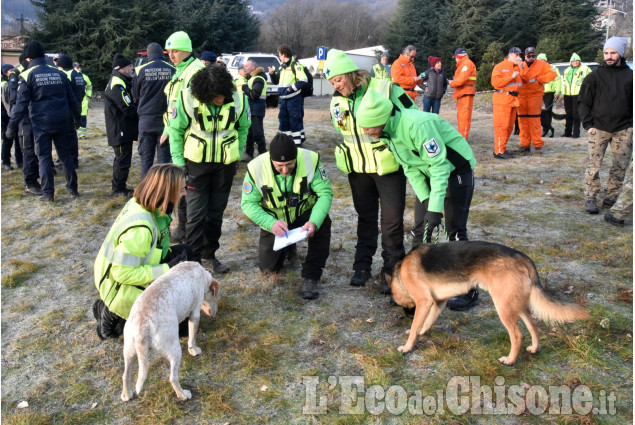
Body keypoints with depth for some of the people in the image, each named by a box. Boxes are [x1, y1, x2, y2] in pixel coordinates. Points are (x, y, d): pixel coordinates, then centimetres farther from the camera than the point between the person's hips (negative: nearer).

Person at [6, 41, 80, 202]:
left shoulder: (27, 75, -4)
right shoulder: (59, 74, 7)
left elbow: (21, 104, -8)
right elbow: (72, 99, 10)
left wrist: (12, 125, -3)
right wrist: (77, 118, 19)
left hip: (41, 123, -3)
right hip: (62, 122, 3)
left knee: (44, 158, 4)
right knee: (66, 155, 12)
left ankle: (48, 194, 3)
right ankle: (73, 189, 16)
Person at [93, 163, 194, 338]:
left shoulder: (141, 202, -8)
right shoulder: (139, 227, -35)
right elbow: (123, 273, -31)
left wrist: (171, 257, -5)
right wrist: (167, 269, -26)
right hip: (120, 287, -8)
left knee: (184, 252, 5)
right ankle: (114, 315, 2)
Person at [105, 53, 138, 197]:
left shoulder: (122, 81, 16)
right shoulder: (117, 84, -18)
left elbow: (132, 102, 15)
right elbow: (128, 108, -22)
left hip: (124, 129, 11)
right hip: (120, 130, -11)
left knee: (122, 158, 18)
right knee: (123, 159, -3)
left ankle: (119, 186, 29)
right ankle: (118, 189, 7)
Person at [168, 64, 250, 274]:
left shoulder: (239, 99, -11)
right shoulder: (187, 98, -16)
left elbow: (243, 128, 4)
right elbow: (176, 131, -6)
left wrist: (237, 156, 3)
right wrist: (178, 162, -7)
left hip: (225, 164, 3)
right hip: (196, 163, -2)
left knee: (216, 212, 12)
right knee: (196, 213, -2)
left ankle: (209, 255, 25)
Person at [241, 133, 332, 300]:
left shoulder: (311, 160, -27)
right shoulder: (256, 168, -26)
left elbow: (325, 193, -23)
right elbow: (248, 203, -19)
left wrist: (314, 222, -41)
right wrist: (271, 223, -36)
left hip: (304, 213, -1)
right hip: (274, 219, 1)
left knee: (323, 223, -34)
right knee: (268, 266, 2)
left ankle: (310, 277, -20)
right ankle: (287, 246, 37)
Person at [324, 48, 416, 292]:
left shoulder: (385, 89, -14)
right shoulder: (337, 102, 3)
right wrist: (350, 155, 13)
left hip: (388, 166, -5)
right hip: (358, 169, 5)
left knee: (392, 220, -1)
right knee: (365, 217, 16)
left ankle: (391, 270, 14)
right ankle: (362, 265, 27)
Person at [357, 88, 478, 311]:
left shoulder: (418, 125, -35)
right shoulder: (389, 131, -8)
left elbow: (440, 167, -31)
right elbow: (410, 168, -2)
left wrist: (435, 209, -30)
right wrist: (425, 199, -12)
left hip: (456, 170, -8)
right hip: (429, 173, 8)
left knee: (455, 231, -6)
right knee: (420, 229, 7)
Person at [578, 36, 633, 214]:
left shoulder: (630, 76, 8)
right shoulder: (595, 76, 3)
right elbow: (584, 102, 4)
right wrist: (588, 124, -4)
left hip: (623, 129, 2)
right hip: (599, 128, -2)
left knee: (621, 165, 5)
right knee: (594, 165, -4)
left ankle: (611, 198, 17)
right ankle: (590, 198, 5)